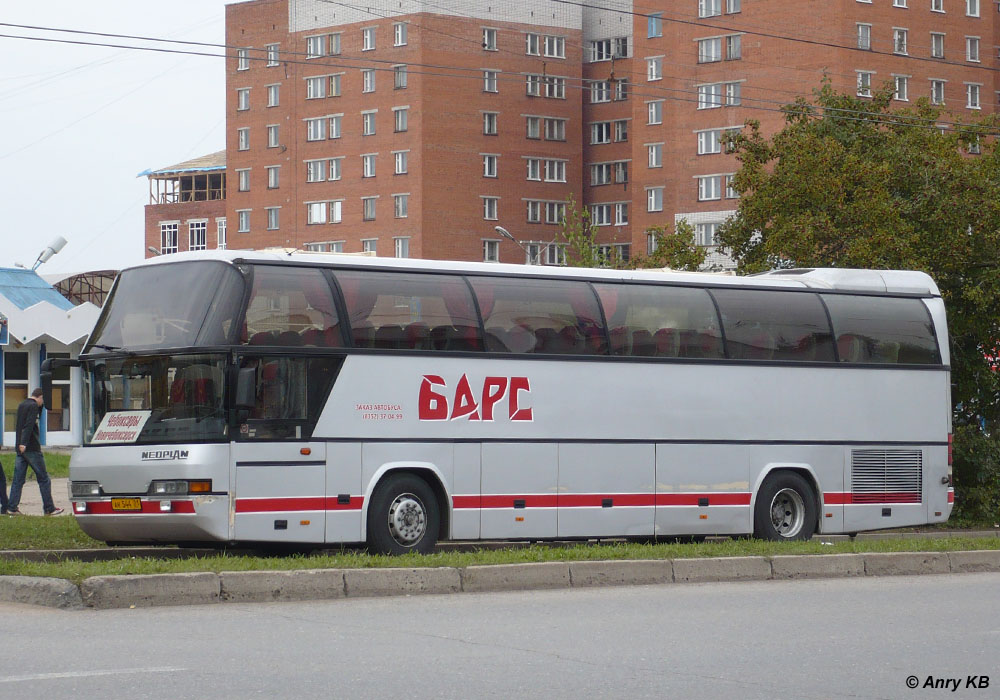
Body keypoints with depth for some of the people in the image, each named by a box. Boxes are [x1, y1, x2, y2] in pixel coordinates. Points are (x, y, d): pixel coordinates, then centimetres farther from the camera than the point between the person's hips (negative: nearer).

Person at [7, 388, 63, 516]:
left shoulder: (21, 405, 17)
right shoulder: (33, 406, -10)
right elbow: (29, 425, -22)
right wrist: (24, 443, -28)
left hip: (21, 448, 8)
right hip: (32, 448, -8)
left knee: (18, 479, 6)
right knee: (43, 479, 0)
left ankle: (12, 507, 0)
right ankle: (49, 508, 2)